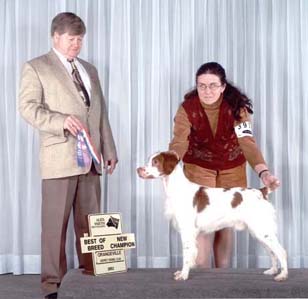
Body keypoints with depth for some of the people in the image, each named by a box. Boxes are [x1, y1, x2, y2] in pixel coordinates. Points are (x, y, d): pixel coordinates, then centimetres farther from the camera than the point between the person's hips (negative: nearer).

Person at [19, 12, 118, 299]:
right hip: (58, 157, -5)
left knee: (90, 224, 7)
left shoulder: (90, 70, 22)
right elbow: (28, 107, -7)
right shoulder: (35, 67, 4)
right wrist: (62, 121, -21)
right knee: (55, 224, -3)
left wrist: (109, 149, 14)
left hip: (90, 157, 6)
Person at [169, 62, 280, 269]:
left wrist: (263, 172, -44)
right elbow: (179, 143, -30)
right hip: (198, 168, -1)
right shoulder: (187, 108, -19)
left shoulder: (236, 107, -19)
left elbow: (247, 142, -28)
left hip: (232, 169, 1)